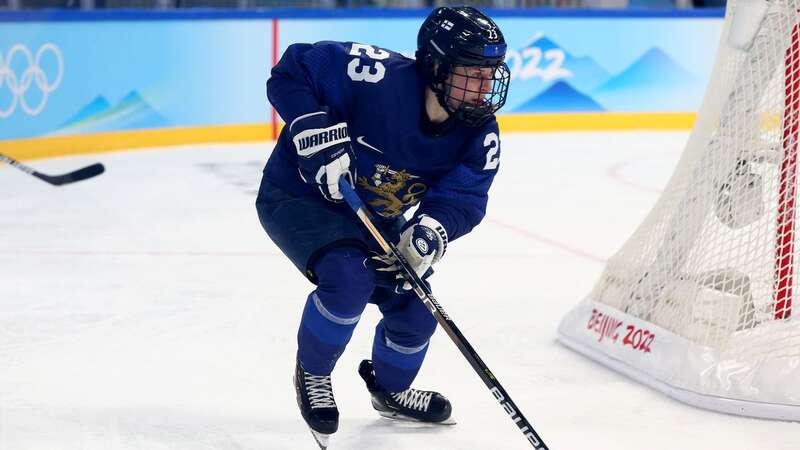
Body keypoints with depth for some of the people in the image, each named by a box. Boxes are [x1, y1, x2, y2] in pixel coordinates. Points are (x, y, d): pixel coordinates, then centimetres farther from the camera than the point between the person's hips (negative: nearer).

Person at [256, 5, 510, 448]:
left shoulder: (480, 133, -15)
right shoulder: (379, 77, -34)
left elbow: (464, 196, -17)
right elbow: (291, 71, -27)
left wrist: (432, 228, -38)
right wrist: (316, 133, -37)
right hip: (298, 196, -7)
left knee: (415, 309, 5)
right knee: (349, 278, -31)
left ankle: (390, 388, 40)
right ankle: (312, 374, -1)